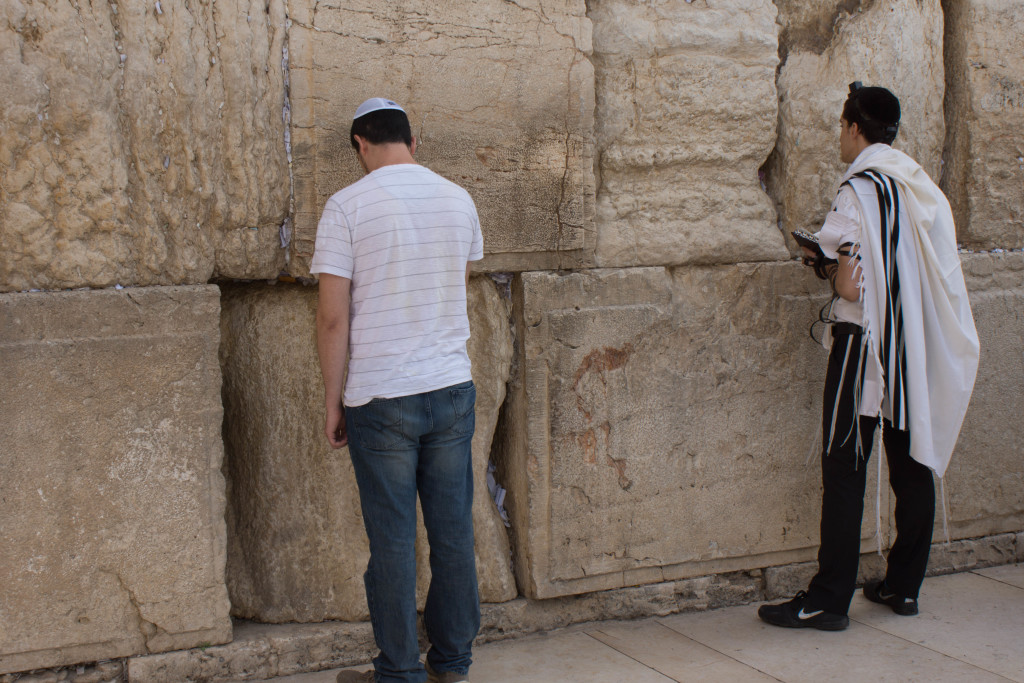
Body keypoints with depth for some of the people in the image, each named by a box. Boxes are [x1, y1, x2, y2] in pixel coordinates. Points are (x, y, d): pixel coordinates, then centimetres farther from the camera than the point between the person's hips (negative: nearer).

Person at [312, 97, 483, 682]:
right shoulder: (459, 199, 6)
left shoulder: (349, 206, -8)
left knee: (393, 541, 4)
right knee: (454, 532, 11)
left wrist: (333, 403, -1)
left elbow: (334, 317, -10)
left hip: (382, 397, -4)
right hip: (453, 390, 4)